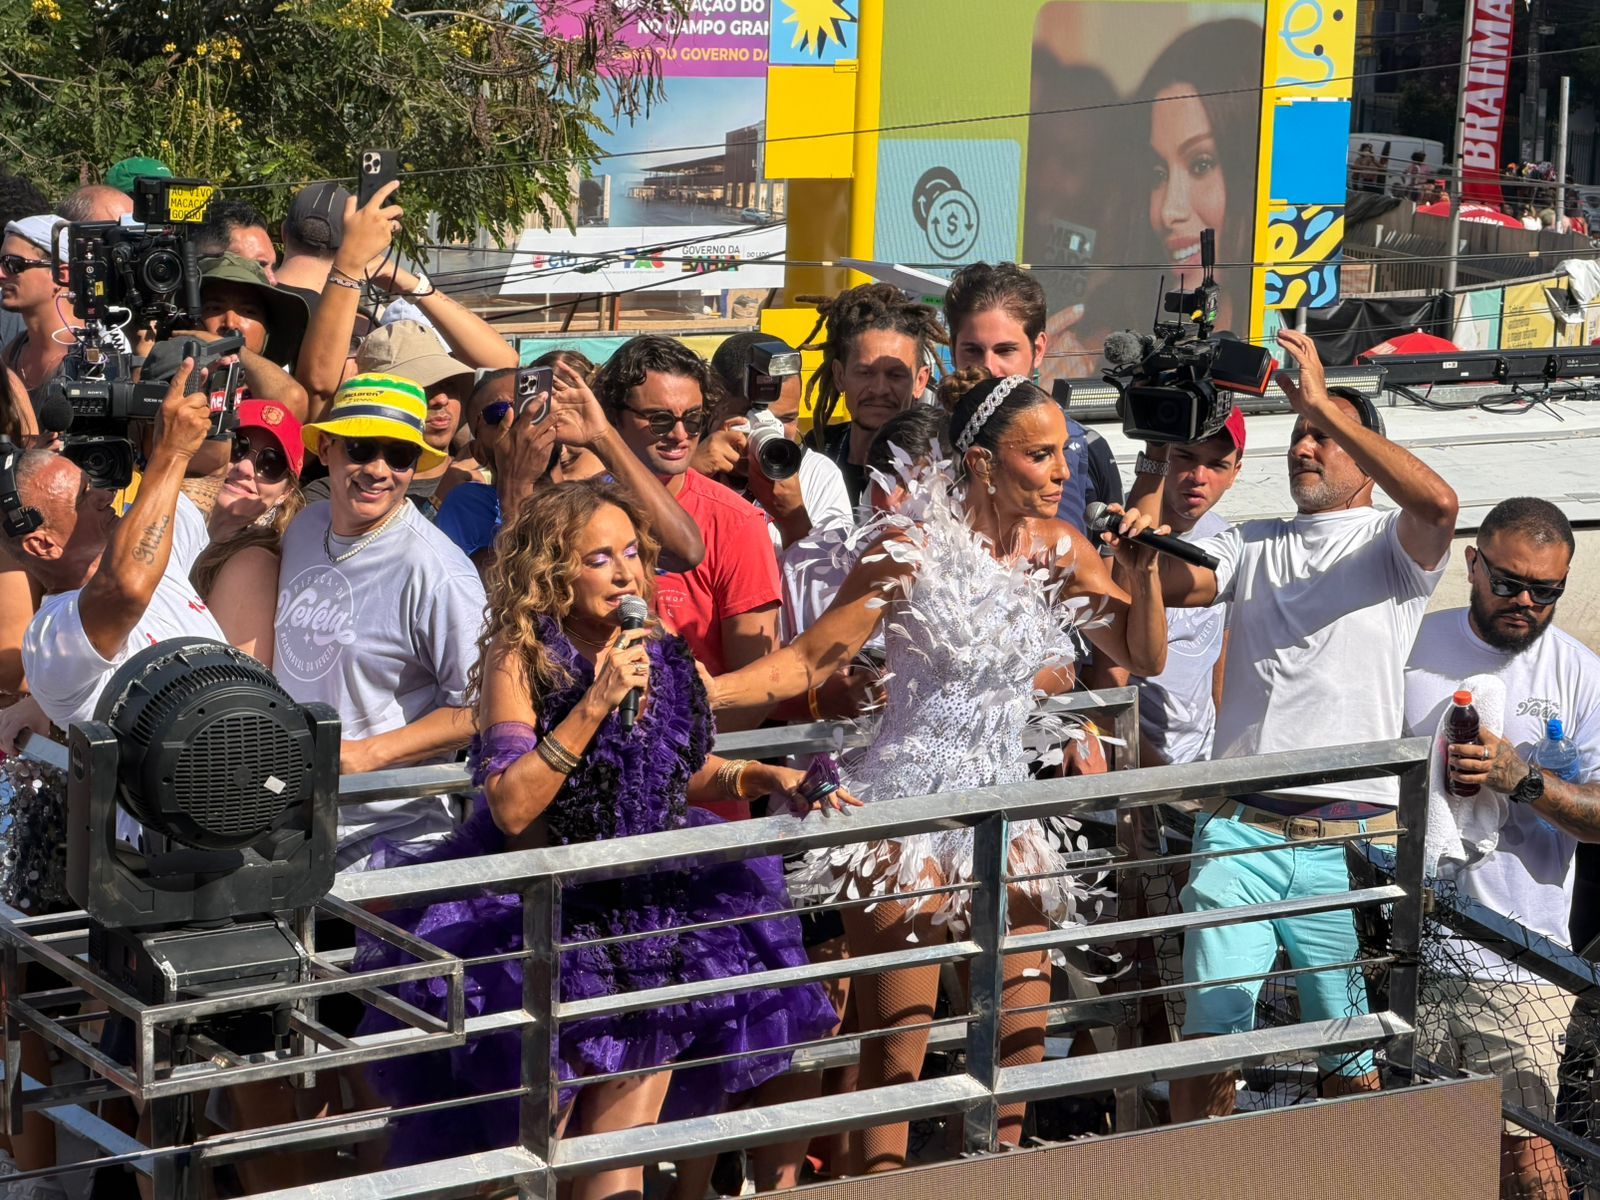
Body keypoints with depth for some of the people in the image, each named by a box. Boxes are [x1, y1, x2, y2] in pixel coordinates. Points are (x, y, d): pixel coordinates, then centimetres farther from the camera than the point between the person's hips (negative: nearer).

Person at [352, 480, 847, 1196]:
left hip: (642, 889, 5)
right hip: (538, 909, -4)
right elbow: (511, 808, -19)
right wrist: (596, 704, -21)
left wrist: (765, 778, 4)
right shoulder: (518, 658, -9)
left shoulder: (660, 658, 5)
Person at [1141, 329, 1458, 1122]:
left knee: (1353, 1055, 4)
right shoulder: (1252, 546, 19)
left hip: (1349, 839, -2)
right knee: (1209, 1033, -5)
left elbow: (1438, 504, -17)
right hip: (1240, 825, 2)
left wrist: (1324, 403, -16)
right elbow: (1155, 579, 6)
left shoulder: (1391, 544, 6)